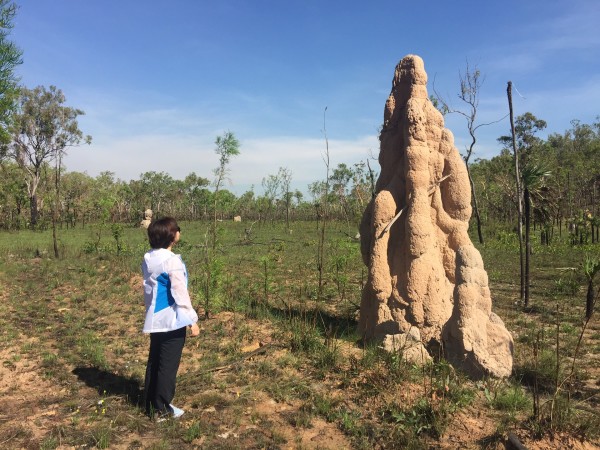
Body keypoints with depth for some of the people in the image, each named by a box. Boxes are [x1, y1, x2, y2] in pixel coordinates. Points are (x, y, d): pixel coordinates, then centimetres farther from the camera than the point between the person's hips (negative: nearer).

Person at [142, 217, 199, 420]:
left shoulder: (148, 259, 6)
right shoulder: (172, 261, -20)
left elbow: (149, 288, 13)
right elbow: (180, 293, -19)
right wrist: (192, 320, -14)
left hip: (155, 319, 8)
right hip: (172, 320, -8)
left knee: (154, 361, 17)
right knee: (168, 364, 3)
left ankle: (150, 405, 28)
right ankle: (162, 409, 13)